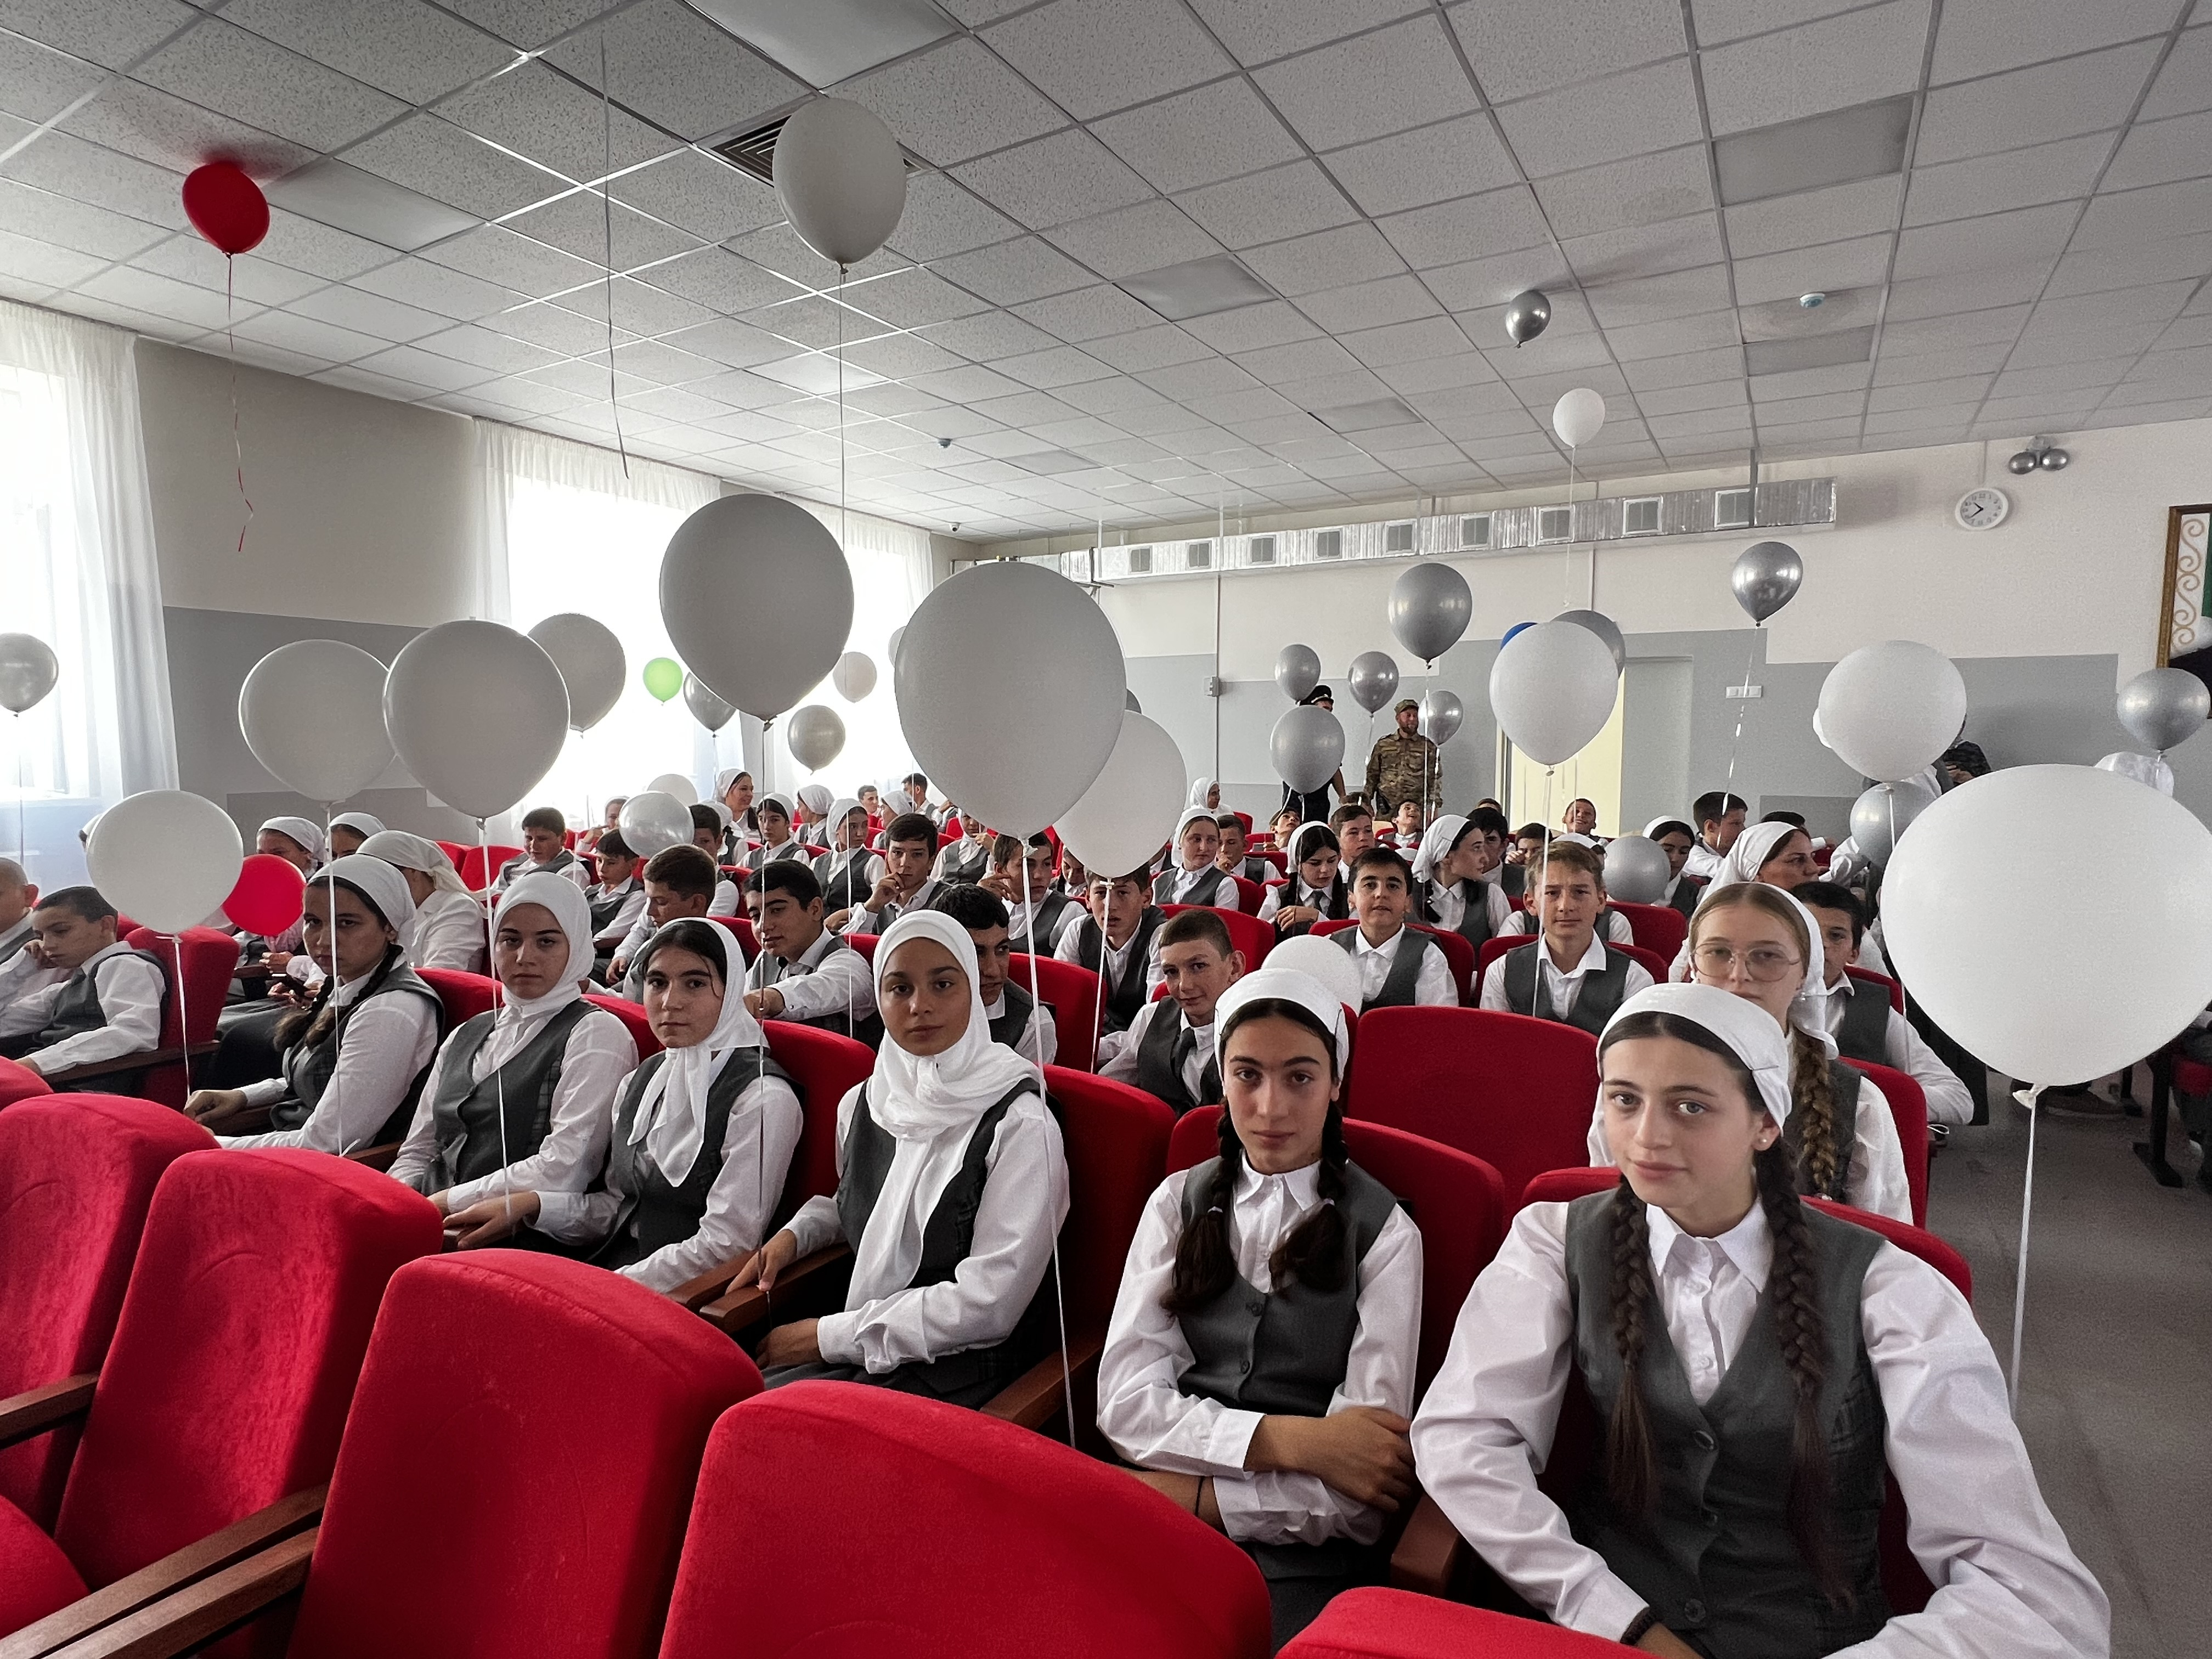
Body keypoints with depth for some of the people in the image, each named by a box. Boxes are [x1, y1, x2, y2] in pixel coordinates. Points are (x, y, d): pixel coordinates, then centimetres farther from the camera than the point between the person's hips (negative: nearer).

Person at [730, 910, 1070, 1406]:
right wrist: (795, 1234, 4)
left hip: (958, 1371, -6)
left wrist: (829, 1335, -14)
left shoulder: (1019, 1124, -16)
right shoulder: (862, 1103, 4)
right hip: (859, 1354, 6)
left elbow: (987, 1305, -19)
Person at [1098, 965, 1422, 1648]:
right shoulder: (1178, 1202, 5)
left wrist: (1194, 1494, -13)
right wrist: (1287, 1439, -14)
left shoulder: (1383, 1232, -3)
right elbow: (1125, 1400, -3)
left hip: (1299, 1553, -1)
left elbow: (1363, 1485, -8)